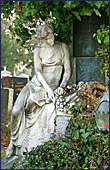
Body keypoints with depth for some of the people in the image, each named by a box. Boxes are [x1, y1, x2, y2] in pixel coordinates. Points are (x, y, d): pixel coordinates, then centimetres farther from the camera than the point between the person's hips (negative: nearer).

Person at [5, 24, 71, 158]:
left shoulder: (62, 48, 6)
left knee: (31, 101, -30)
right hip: (38, 82, 2)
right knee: (17, 110, -19)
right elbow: (38, 71, -6)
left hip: (54, 85, -2)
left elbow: (67, 70, 5)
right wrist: (47, 89, -20)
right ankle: (16, 145, -5)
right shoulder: (38, 50, 5)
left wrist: (61, 87, -10)